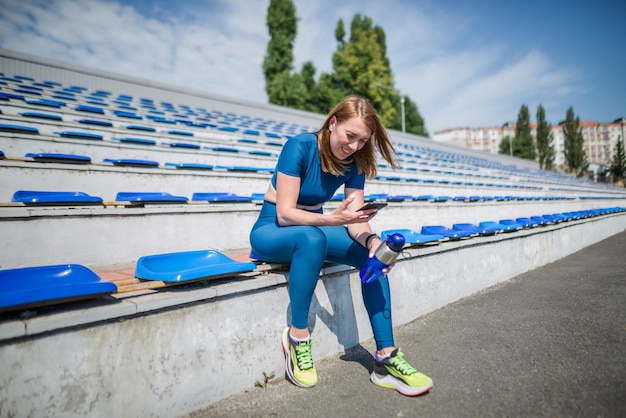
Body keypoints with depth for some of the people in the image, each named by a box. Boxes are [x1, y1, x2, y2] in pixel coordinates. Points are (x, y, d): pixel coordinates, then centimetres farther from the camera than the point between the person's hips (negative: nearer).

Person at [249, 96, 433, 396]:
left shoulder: (354, 163, -5)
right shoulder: (300, 147, -21)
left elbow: (355, 220, -10)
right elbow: (284, 213, -25)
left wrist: (371, 239, -32)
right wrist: (331, 219, -40)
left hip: (313, 231, 5)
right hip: (272, 232, -5)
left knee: (373, 255, -18)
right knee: (312, 238, -39)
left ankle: (385, 355, -16)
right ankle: (298, 335, -23)